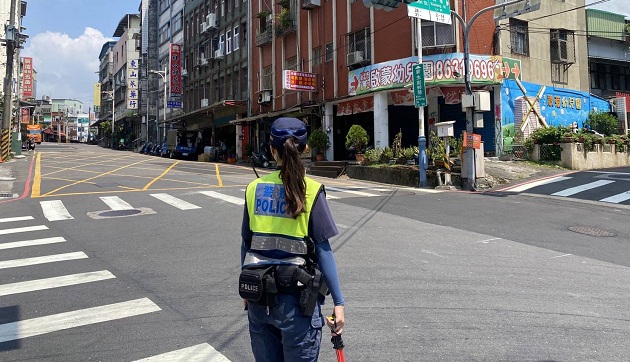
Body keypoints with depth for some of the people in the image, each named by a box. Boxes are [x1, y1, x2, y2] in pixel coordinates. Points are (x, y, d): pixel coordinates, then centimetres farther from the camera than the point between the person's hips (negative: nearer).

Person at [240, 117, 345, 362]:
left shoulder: (254, 188, 1)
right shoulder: (310, 190, -10)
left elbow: (246, 243, 7)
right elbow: (323, 250, -10)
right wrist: (338, 302, -3)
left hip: (258, 296, 4)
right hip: (295, 297, -4)